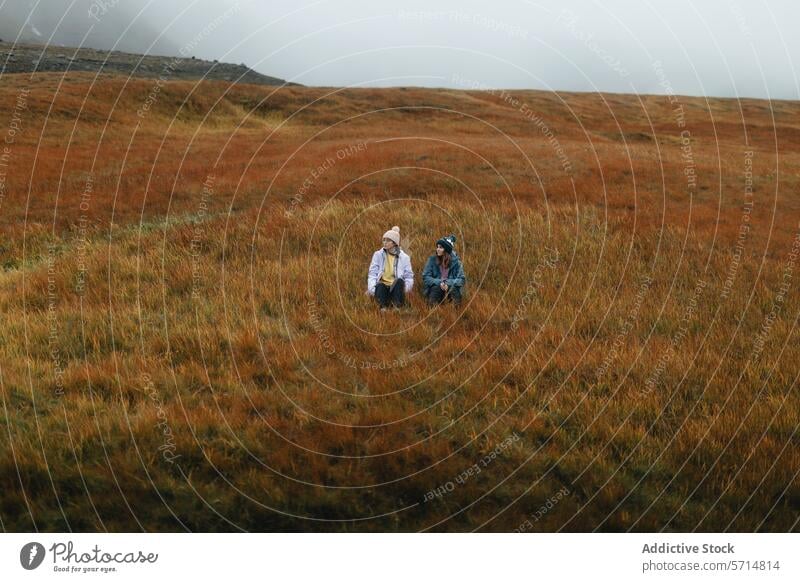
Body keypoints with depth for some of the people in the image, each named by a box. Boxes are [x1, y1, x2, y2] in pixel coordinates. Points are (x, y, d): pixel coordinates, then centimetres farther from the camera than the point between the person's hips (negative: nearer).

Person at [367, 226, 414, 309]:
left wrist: (406, 287, -19)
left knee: (399, 281, -33)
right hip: (382, 287, 0)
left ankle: (397, 305, -33)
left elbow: (409, 277, 2)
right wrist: (371, 288, -16)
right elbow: (372, 274, 1)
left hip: (396, 288, 0)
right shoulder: (378, 255, 6)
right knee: (379, 286, -35)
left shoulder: (404, 257, 5)